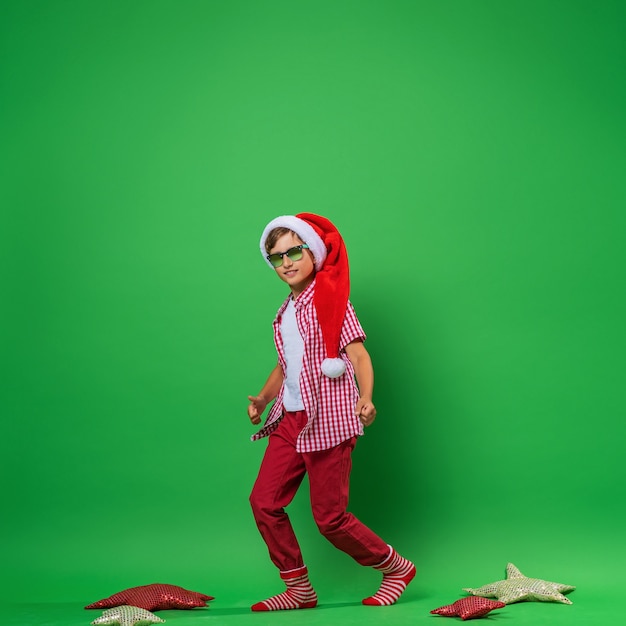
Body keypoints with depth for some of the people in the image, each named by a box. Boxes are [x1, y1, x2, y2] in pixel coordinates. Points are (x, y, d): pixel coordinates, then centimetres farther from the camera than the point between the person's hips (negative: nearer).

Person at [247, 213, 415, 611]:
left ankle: (397, 568, 20)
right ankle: (299, 589, 16)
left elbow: (359, 355, -15)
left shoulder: (330, 297, -7)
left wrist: (365, 399, -32)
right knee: (264, 501, 2)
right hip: (290, 419, 8)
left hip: (329, 420, -8)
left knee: (330, 517, -3)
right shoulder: (288, 310, 15)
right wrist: (263, 398, 7)